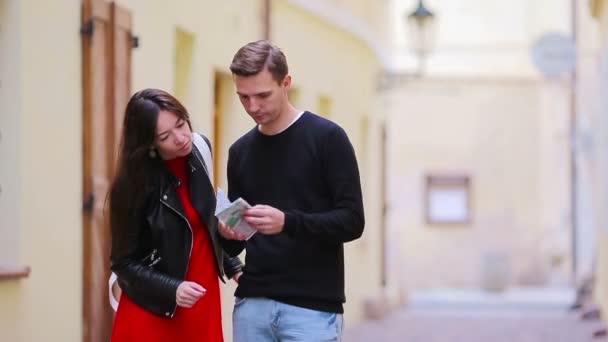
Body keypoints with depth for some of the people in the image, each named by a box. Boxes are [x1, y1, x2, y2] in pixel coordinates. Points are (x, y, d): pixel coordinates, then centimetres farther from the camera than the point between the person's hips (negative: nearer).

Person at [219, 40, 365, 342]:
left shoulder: (327, 138, -4)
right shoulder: (240, 151, 12)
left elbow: (351, 221, -9)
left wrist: (288, 222, -24)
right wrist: (228, 232, -7)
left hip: (311, 308, -5)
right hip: (252, 304, 5)